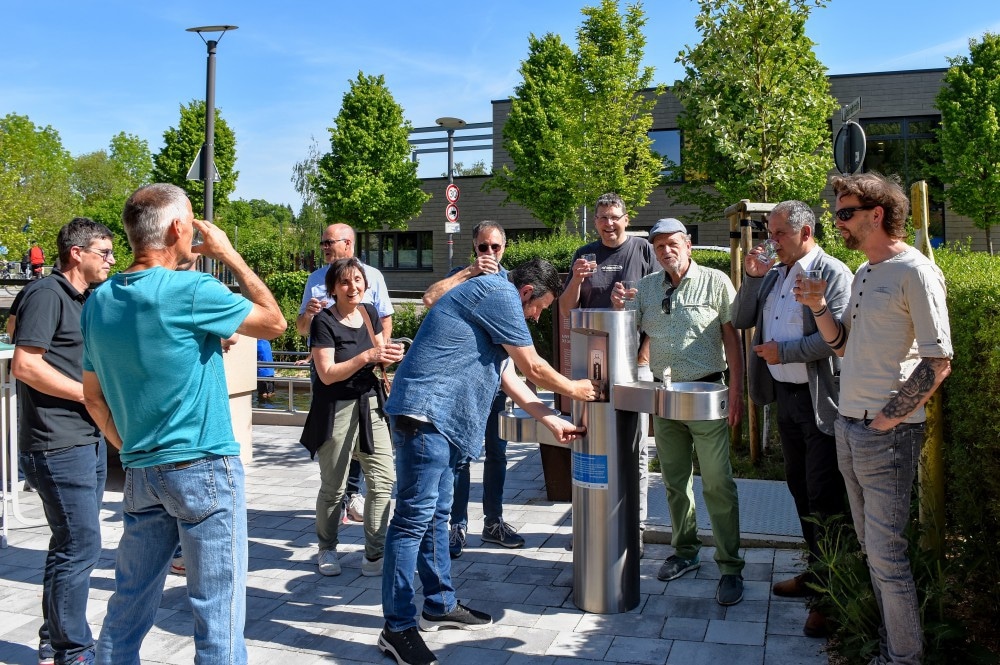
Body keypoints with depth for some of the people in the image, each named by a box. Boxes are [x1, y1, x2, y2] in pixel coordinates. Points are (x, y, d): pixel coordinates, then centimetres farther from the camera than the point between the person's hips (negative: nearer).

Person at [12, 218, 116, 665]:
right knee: (80, 547, -4)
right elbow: (24, 365, -20)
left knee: (71, 546, 15)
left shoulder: (83, 300, 16)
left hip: (88, 440, 10)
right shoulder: (47, 294, -12)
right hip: (59, 446, -10)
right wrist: (91, 394, -16)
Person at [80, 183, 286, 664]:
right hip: (203, 468, -7)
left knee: (129, 606, 17)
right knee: (217, 611, 1)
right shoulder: (191, 291, -15)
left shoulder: (98, 302, 7)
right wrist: (229, 254, 2)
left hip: (140, 474, 7)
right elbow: (274, 322, -3)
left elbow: (93, 397, 13)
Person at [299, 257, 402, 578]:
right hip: (337, 410, -5)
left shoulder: (370, 313, 7)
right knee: (333, 487, 6)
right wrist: (367, 356, -25)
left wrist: (391, 355, -6)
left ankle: (374, 555, 8)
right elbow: (327, 373, -16)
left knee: (383, 479, -2)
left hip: (370, 406, 5)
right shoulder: (324, 321, -11)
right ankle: (327, 549, 28)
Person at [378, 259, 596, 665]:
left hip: (439, 417, 11)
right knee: (414, 517, -7)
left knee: (435, 514, 15)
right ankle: (397, 627, -1)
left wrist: (551, 421, 24)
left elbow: (507, 374, 24)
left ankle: (440, 606, 26)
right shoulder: (501, 294, -9)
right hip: (425, 411, -11)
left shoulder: (490, 297, 23)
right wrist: (573, 389, 13)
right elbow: (533, 367, -5)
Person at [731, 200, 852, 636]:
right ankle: (814, 573, 33)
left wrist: (784, 351, -17)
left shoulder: (833, 273, -11)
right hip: (784, 395, 8)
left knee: (825, 499, -3)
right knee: (800, 489, 18)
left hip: (820, 400, -8)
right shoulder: (772, 274, 11)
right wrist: (752, 278, -1)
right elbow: (741, 321, 11)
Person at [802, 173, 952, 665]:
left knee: (886, 551, -2)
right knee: (871, 545, 15)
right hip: (848, 426, 9)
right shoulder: (864, 273, 14)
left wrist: (887, 420, -14)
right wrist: (818, 306, 2)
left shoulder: (915, 272, -13)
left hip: (886, 434, -8)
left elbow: (938, 362, -16)